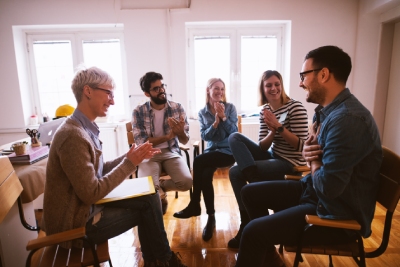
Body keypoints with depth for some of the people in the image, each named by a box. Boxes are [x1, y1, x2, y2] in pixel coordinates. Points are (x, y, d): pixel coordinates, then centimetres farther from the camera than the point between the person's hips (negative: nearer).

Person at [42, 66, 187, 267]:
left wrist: (131, 157, -4)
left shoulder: (85, 128, 3)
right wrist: (130, 163, -21)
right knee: (147, 205, -2)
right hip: (75, 222, -8)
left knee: (149, 197, 1)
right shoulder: (74, 135, -27)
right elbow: (92, 194, -26)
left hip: (85, 206, 8)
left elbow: (99, 170, 7)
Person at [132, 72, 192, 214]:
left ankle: (160, 186, 10)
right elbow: (141, 142, -11)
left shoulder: (178, 108, -2)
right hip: (149, 154, -1)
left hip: (171, 153, 2)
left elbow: (185, 140, -3)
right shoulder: (138, 112, -6)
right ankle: (161, 195, 11)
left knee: (186, 182, -23)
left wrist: (180, 132, -28)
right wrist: (168, 136, -19)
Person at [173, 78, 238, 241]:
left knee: (198, 161, -28)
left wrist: (223, 117, -18)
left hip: (228, 151, -3)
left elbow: (234, 132, -7)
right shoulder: (202, 112, 7)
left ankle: (194, 205, -12)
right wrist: (215, 122, -16)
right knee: (205, 175, -29)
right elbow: (204, 136, -2)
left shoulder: (230, 107, 0)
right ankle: (211, 217, -12)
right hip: (211, 150, 3)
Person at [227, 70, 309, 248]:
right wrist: (273, 131, -19)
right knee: (235, 138, -11)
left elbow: (301, 145, -17)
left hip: (290, 163, -7)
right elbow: (262, 147, 1)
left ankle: (249, 220, 0)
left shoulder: (295, 107, -14)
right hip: (273, 156, 7)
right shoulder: (264, 110, 4)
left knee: (237, 172, -19)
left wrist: (279, 127, -26)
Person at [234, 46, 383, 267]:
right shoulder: (329, 110, 4)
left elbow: (328, 186, -29)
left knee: (253, 231, -21)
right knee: (250, 193, 12)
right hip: (315, 190, 10)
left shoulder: (347, 119, -28)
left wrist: (313, 160, -9)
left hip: (337, 213, -9)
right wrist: (309, 153, -10)